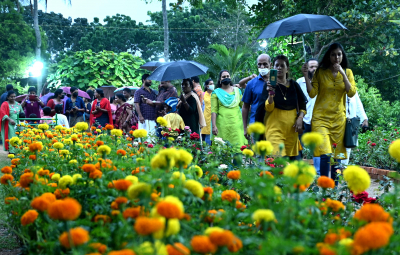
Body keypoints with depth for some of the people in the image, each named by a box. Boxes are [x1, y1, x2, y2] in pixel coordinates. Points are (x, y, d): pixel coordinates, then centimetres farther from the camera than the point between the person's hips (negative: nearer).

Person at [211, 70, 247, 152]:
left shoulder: (237, 90, 15)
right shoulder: (216, 92, 7)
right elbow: (214, 110, 1)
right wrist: (214, 126, -9)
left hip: (237, 123, 2)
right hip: (223, 123, -2)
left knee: (239, 146, -8)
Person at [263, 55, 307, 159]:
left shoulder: (293, 85, 10)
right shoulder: (270, 85, 0)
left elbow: (302, 104, 16)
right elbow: (268, 108, -9)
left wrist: (300, 118, -1)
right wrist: (271, 94, -27)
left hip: (291, 126, 4)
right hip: (275, 126, -4)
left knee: (292, 158, 4)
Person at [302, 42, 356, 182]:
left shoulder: (347, 72, 9)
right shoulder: (320, 72, 4)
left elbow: (352, 93, -4)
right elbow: (312, 93, -2)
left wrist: (343, 74, -12)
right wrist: (306, 76, -13)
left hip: (339, 118, 2)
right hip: (321, 117, -2)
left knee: (337, 155, 5)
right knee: (325, 154, -17)